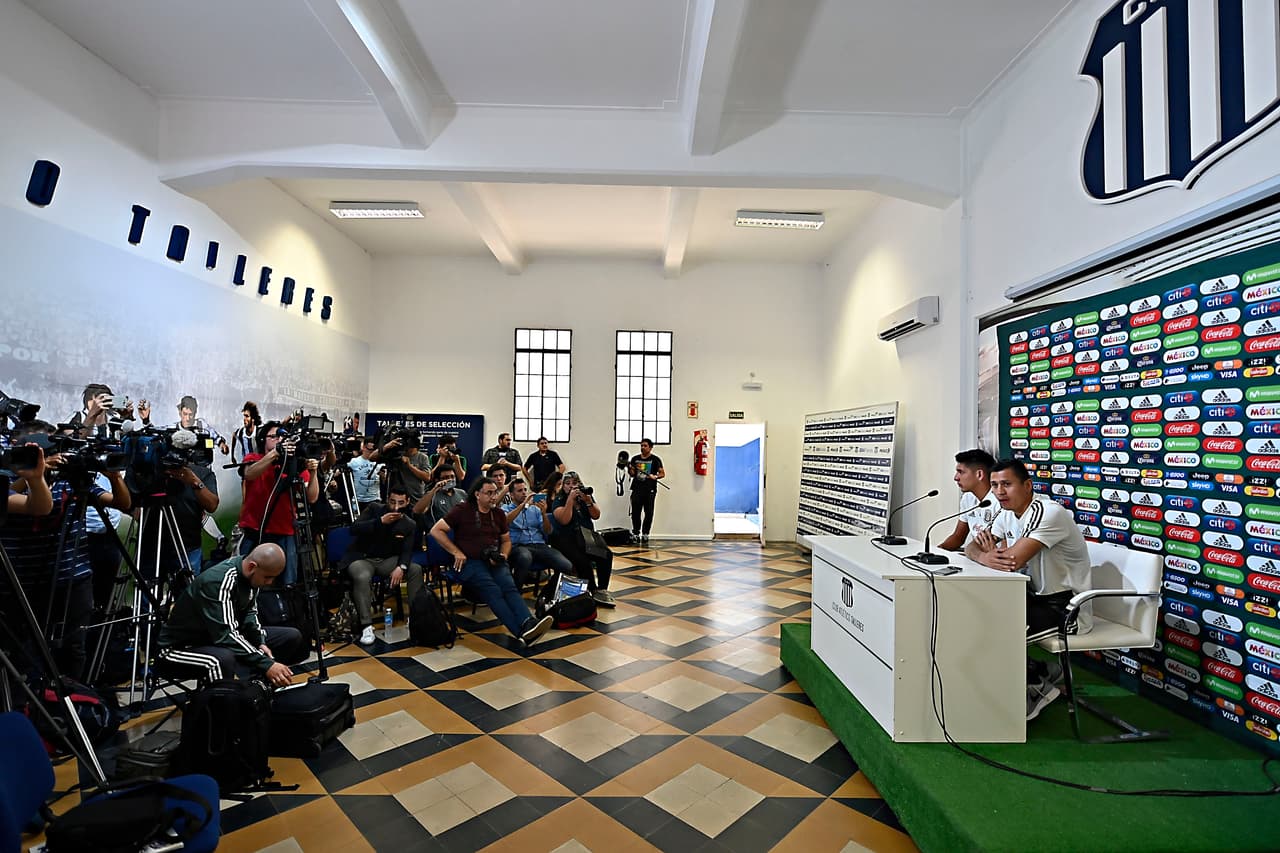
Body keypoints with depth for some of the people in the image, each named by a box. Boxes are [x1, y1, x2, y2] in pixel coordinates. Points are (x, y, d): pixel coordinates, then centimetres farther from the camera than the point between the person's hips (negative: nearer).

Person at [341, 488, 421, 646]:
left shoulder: (410, 524, 1)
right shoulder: (374, 509, -4)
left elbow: (407, 551, -6)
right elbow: (354, 529, -16)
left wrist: (401, 567, -28)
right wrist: (380, 521, -28)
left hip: (387, 560, 3)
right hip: (361, 557, -3)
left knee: (416, 569, -20)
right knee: (362, 577, -36)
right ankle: (366, 626, -30)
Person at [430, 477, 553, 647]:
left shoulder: (498, 514, 18)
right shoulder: (462, 510, 4)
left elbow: (506, 540, 28)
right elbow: (436, 531, 0)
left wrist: (503, 555, 6)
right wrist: (456, 553, -7)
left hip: (494, 562, 5)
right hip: (469, 562, -4)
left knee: (509, 586, -28)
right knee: (493, 590, -32)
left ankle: (529, 623, -52)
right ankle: (522, 633, -49)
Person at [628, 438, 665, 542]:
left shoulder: (655, 460, 3)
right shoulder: (635, 459, 13)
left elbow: (662, 473, 2)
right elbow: (632, 474, 14)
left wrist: (655, 477, -17)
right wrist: (629, 468, -6)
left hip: (650, 490, -2)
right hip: (637, 489, 3)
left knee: (648, 513, 0)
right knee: (635, 512, -2)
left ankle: (645, 534, 9)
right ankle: (636, 533, 8)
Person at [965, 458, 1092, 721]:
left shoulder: (1048, 512, -24)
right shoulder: (1007, 515, 5)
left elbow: (1014, 561, -33)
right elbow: (972, 547, 2)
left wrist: (992, 552, -11)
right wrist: (984, 556, -22)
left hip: (1067, 608, -9)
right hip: (1037, 598, 9)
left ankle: (1037, 686, 7)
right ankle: (1034, 673, 15)